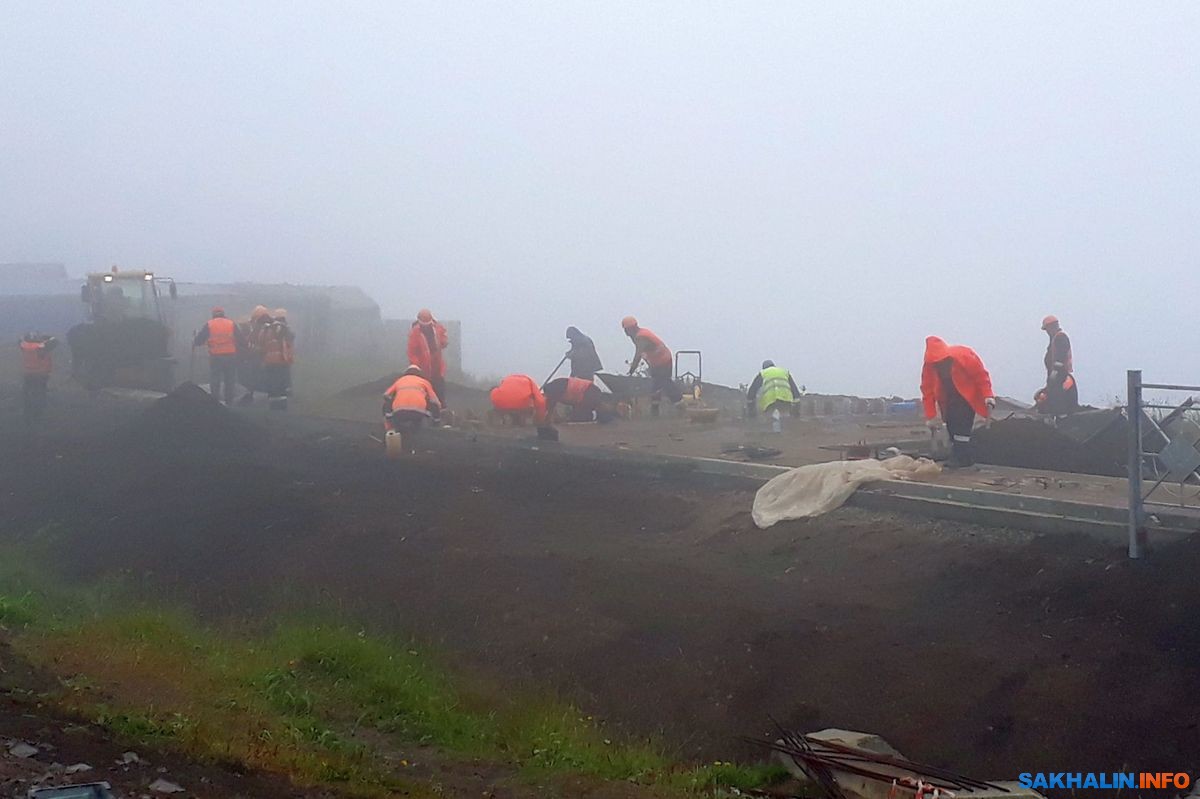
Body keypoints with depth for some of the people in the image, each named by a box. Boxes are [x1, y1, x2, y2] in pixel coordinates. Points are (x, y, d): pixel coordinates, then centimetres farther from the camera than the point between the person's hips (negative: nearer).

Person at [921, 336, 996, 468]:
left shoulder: (964, 355, -30)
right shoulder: (929, 365, -18)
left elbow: (981, 376, -20)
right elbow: (927, 391, -11)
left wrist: (988, 398, -27)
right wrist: (930, 417, -11)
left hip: (967, 395, -5)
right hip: (949, 398, 5)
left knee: (962, 424, -21)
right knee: (951, 426, -5)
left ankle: (959, 457, -21)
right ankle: (967, 458, 0)